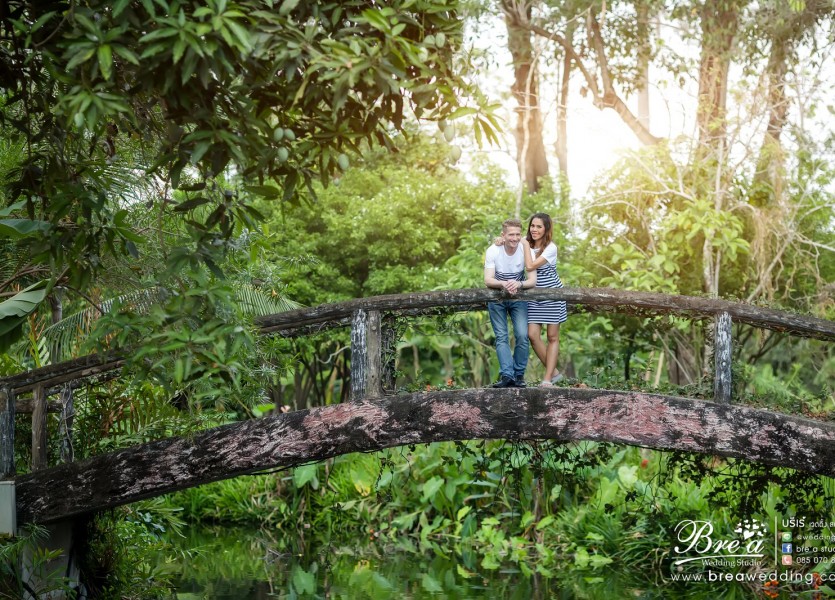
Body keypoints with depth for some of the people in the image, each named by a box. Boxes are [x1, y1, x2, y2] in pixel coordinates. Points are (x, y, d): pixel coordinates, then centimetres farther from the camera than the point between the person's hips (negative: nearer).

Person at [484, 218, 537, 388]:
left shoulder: (525, 250, -16)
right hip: (496, 299, 0)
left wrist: (518, 284, -40)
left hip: (518, 298, 1)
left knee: (522, 336, -12)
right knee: (501, 337, -11)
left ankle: (518, 374, -1)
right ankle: (507, 375, -18)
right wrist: (503, 284, -45)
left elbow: (532, 280, -17)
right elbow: (488, 280, -23)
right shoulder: (493, 251, -18)